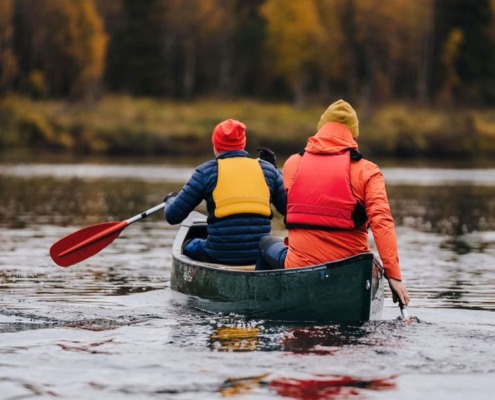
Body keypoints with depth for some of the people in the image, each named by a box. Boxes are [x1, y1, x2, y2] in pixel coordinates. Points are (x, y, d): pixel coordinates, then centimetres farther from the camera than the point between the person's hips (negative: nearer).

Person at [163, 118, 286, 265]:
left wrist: (170, 200, 25)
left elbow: (173, 216, 1)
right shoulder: (266, 169, 4)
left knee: (189, 246, 30)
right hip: (260, 255, 2)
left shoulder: (206, 171, -2)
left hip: (220, 255, -2)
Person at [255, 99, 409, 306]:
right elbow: (381, 221, -15)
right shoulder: (366, 171, -4)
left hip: (300, 266, 1)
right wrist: (393, 274, -17)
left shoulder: (292, 164, 5)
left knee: (266, 244, 35)